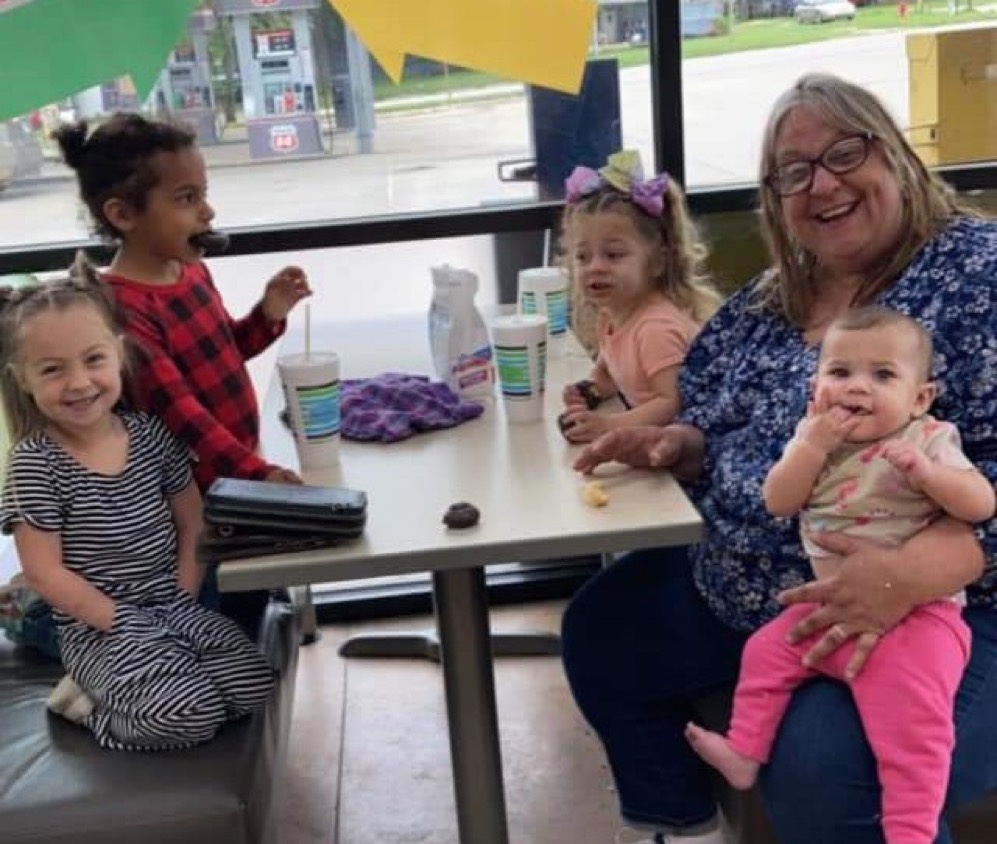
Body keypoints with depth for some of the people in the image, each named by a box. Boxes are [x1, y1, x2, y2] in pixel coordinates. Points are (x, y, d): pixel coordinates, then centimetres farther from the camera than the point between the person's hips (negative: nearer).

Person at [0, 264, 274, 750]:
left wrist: (186, 597, -4)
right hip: (96, 628, -6)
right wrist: (121, 623, -16)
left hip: (173, 604, 6)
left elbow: (192, 523, 9)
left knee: (254, 685, -9)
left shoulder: (150, 433, 1)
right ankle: (92, 706, 5)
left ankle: (111, 693, 7)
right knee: (192, 713, -24)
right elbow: (44, 573, -14)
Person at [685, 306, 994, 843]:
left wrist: (926, 471, -32)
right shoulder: (814, 435, 6)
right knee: (766, 649, 12)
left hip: (912, 612, -6)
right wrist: (815, 444, -15)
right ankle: (744, 752, 28)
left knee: (910, 716, -22)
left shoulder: (927, 440, -8)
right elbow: (777, 502, -3)